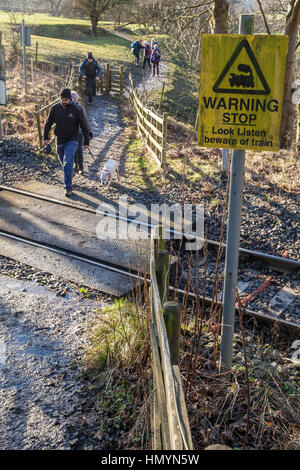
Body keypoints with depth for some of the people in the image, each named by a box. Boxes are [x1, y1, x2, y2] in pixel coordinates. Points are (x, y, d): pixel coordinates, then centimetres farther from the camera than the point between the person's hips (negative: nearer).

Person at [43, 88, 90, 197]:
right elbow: (48, 123, 8)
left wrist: (86, 142, -3)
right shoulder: (55, 109, -1)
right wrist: (46, 137, -3)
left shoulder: (76, 110, -9)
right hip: (60, 142, 4)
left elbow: (84, 126, -3)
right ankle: (70, 176, 42)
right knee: (63, 163, 15)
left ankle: (68, 188, -14)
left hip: (72, 141, -4)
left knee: (68, 163, -17)